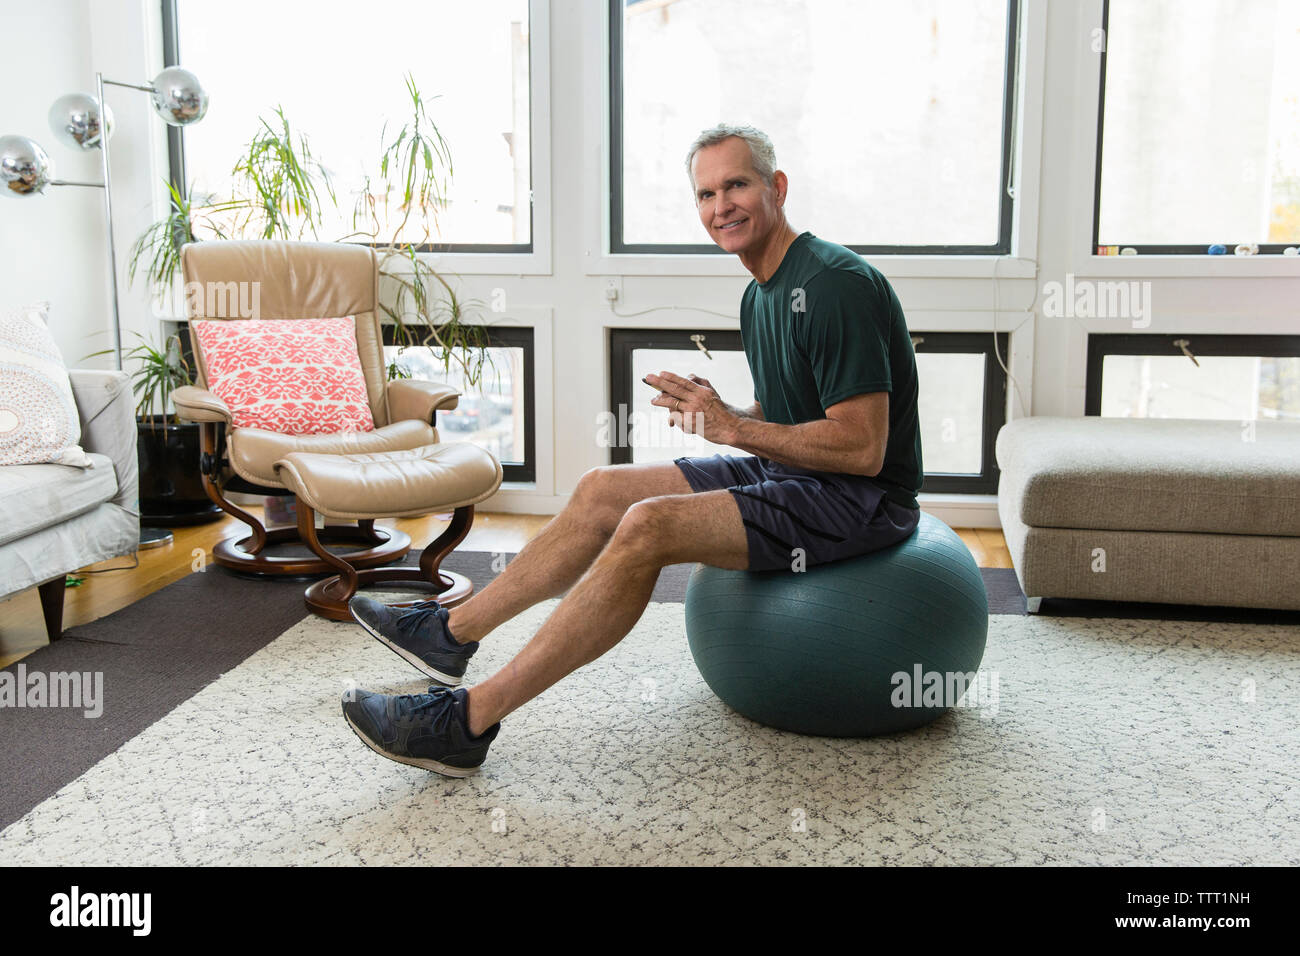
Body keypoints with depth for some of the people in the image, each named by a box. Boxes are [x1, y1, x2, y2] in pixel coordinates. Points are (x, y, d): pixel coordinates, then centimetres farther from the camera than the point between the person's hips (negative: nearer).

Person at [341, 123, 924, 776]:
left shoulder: (838, 285, -20)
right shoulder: (761, 295, 11)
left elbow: (862, 447, -24)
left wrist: (733, 428, -21)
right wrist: (712, 412, -1)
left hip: (860, 499, -10)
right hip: (793, 477, 10)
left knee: (651, 526, -27)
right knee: (604, 491, 3)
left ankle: (466, 723, -24)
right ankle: (449, 633, 11)